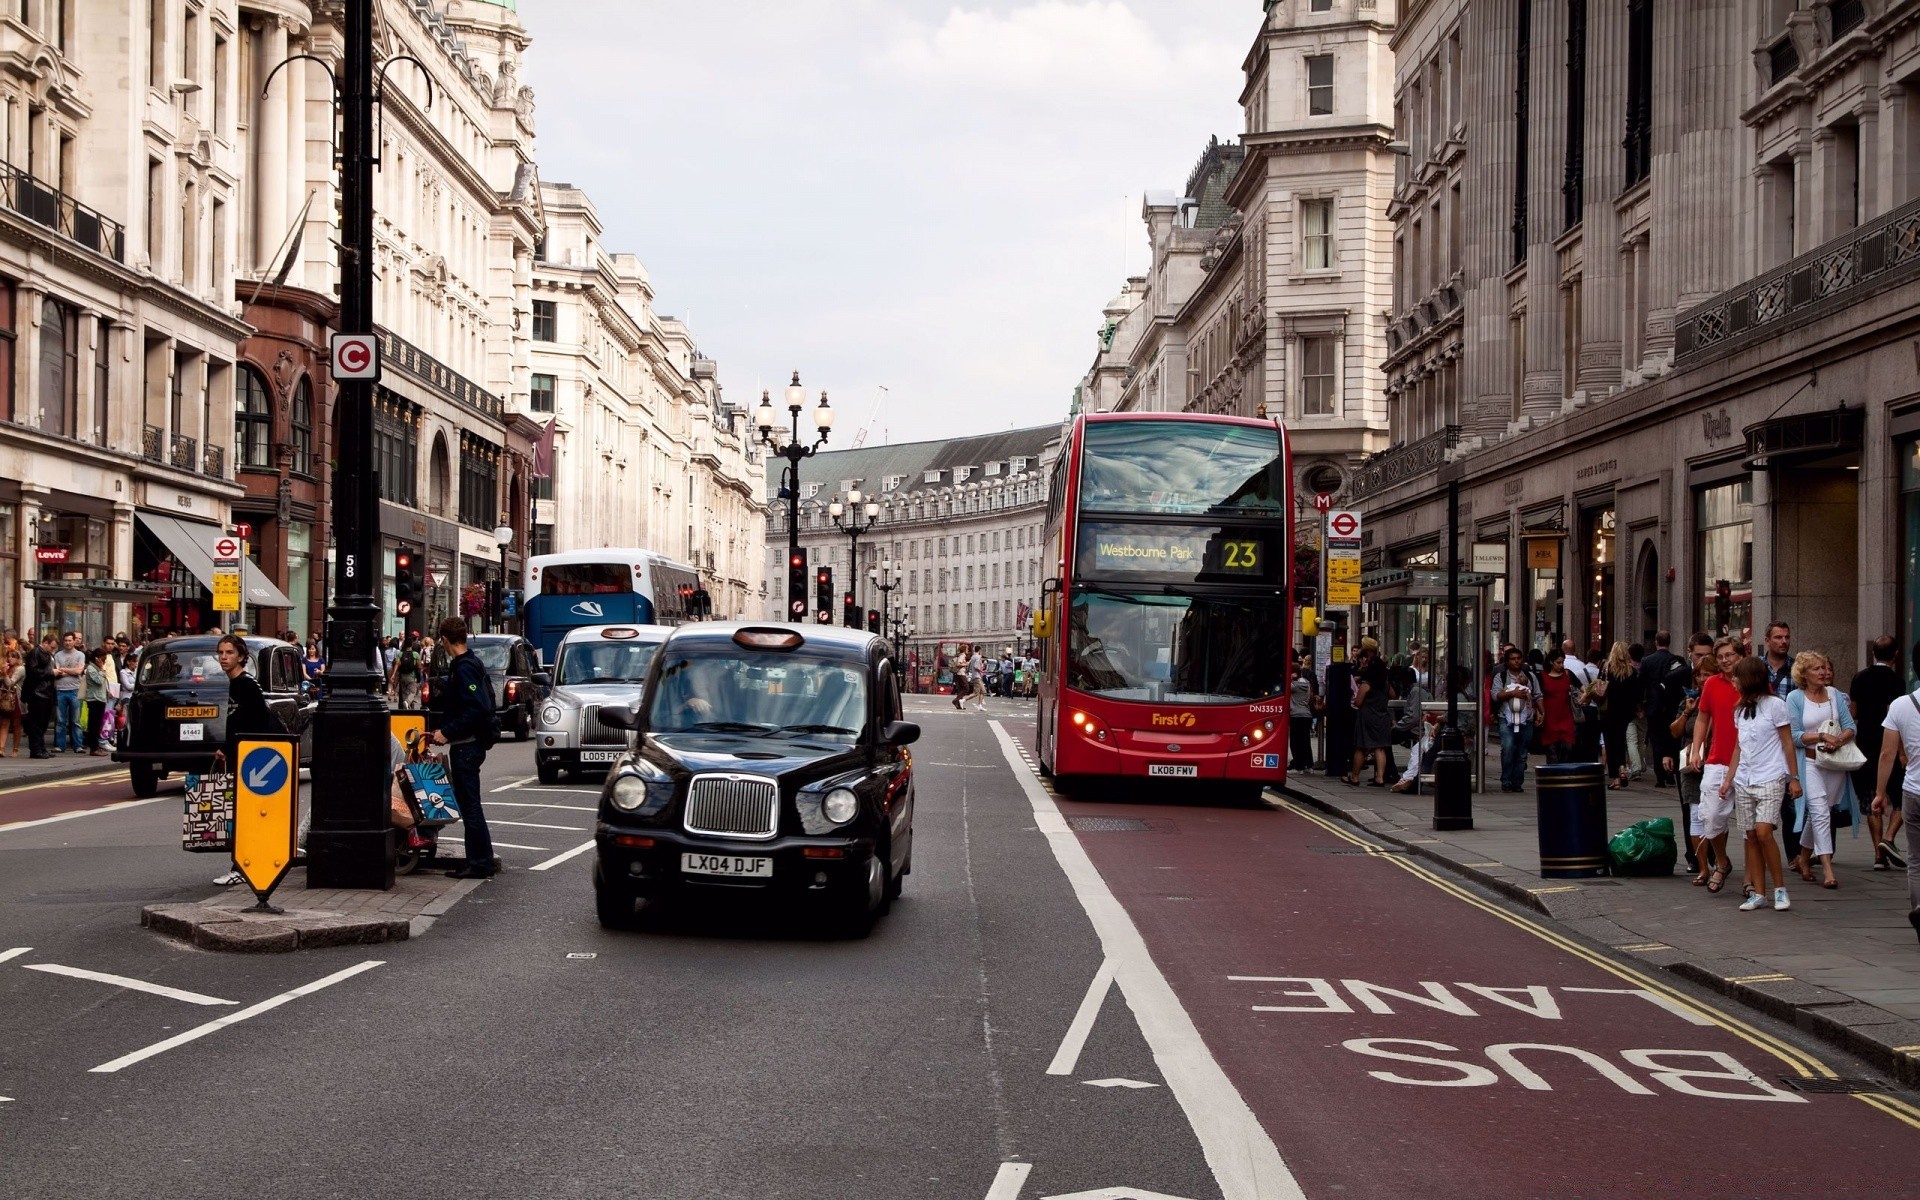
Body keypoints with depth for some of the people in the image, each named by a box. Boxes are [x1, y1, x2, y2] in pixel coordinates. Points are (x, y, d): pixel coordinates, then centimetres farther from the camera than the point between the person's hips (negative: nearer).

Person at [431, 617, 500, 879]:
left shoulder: (463, 668, -16)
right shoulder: (472, 664, 14)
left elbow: (477, 708, -25)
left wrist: (448, 732, -22)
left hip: (466, 746, -10)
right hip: (470, 743, 10)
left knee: (469, 804, -6)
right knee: (467, 803, 14)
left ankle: (481, 862, -3)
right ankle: (481, 860, 18)